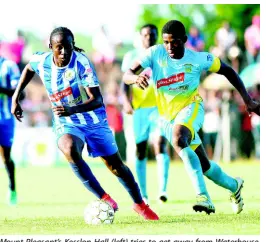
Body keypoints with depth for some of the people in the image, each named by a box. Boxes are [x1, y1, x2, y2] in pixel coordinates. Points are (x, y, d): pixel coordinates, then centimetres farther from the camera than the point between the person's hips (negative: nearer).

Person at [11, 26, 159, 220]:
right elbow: (28, 68, 14)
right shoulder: (41, 61, -14)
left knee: (116, 165, 9)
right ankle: (104, 199, -21)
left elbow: (97, 100, -31)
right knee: (70, 150, -32)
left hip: (93, 120, -1)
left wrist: (72, 110, -47)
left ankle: (140, 204, 35)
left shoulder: (82, 63, -25)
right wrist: (15, 98, 10)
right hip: (65, 124, 1)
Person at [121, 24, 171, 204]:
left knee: (160, 144, -19)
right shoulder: (132, 56, 7)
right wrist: (126, 101, -14)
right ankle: (142, 193, 13)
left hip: (160, 106, -1)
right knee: (140, 149, 4)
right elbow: (126, 81, 2)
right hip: (139, 107, 1)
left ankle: (163, 189, -25)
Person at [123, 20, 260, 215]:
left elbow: (227, 71, 2)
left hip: (191, 108, -4)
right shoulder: (155, 54, -11)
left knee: (178, 140, -37)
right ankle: (234, 186, 42)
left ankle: (203, 196, -40)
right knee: (204, 166, 11)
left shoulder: (198, 59, -13)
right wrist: (136, 78, -40)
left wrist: (248, 100, 0)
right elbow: (127, 75, -15)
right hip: (168, 117, 4)